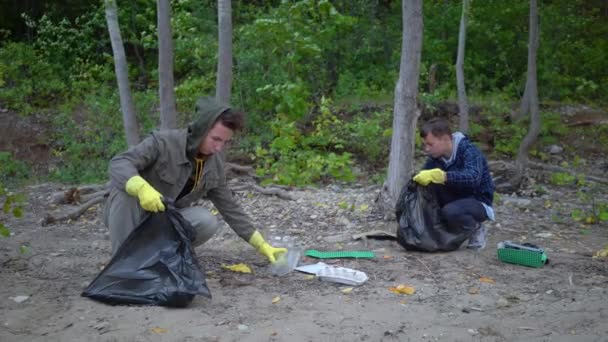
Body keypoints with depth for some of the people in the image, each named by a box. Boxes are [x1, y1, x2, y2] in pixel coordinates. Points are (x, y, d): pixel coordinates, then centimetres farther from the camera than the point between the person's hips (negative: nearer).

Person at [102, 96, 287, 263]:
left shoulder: (214, 165, -6)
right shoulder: (163, 142, -24)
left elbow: (230, 208, 1)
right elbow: (118, 163, -32)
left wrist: (263, 245, -2)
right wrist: (142, 188, -53)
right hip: (134, 214, -4)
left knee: (207, 222, -24)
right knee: (126, 189, -37)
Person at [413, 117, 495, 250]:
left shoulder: (469, 151, -23)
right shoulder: (436, 157, -3)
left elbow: (473, 178, -43)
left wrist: (439, 175, -54)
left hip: (478, 203, -6)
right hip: (456, 200, 6)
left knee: (450, 211, -36)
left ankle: (476, 229, -4)